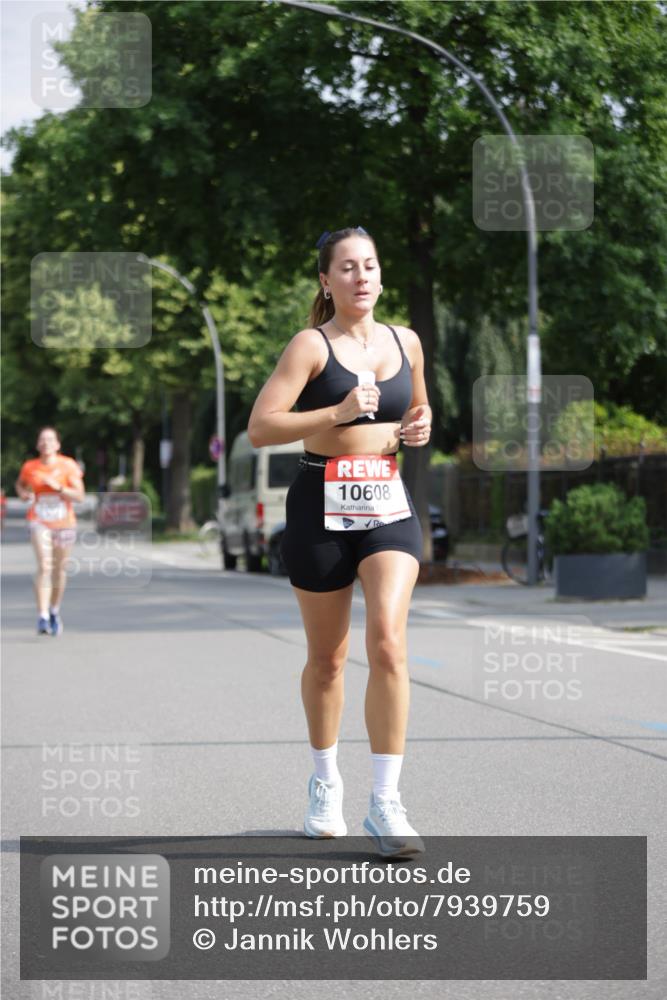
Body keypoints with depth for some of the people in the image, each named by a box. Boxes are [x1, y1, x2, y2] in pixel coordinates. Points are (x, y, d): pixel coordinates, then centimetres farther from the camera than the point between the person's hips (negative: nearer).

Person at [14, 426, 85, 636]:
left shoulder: (68, 465, -4)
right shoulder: (29, 467, 1)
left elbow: (79, 495, -9)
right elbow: (20, 484, 22)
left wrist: (58, 487, -22)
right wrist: (23, 493, 0)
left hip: (64, 523, 1)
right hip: (40, 522, -1)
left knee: (59, 569, 12)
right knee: (44, 567, -18)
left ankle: (55, 611, 35)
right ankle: (43, 618, -23)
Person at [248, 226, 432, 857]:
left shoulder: (405, 342, 10)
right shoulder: (312, 345, -5)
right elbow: (260, 429, -13)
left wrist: (421, 425, 4)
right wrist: (337, 413, -24)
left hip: (388, 506, 3)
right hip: (322, 508, -2)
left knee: (388, 642, -16)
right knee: (327, 658, 9)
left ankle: (385, 804, -14)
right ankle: (326, 784, 32)